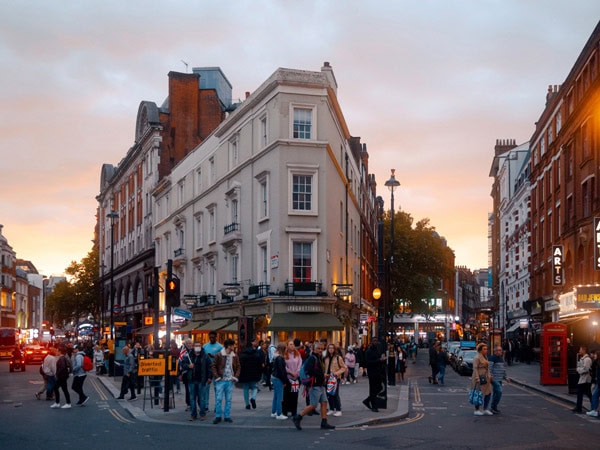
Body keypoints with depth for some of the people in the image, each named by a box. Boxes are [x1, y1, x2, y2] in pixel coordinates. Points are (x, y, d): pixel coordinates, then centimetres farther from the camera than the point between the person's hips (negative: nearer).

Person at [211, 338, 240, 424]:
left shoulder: (235, 356, 6)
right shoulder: (219, 355, -5)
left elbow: (238, 367, 13)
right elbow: (213, 366, -3)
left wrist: (235, 377, 1)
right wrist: (217, 377, -8)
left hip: (230, 381, 3)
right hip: (221, 381, -3)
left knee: (228, 400, 8)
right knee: (218, 399, -2)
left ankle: (227, 416, 16)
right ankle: (218, 416, 7)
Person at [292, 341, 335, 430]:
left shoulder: (319, 358, 17)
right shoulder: (312, 358, -14)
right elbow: (309, 371, -23)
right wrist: (322, 375, -17)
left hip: (321, 385, 10)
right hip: (315, 386, -10)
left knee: (324, 403, 6)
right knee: (313, 405, -8)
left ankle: (324, 423, 10)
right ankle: (297, 418, 2)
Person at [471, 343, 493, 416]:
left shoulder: (485, 357, 16)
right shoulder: (477, 357, -12)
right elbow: (475, 368, -17)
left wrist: (489, 376, 14)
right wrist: (477, 378, -23)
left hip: (485, 378, 9)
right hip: (479, 378, -9)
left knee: (488, 393, 6)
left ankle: (485, 409, 14)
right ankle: (476, 410, 6)